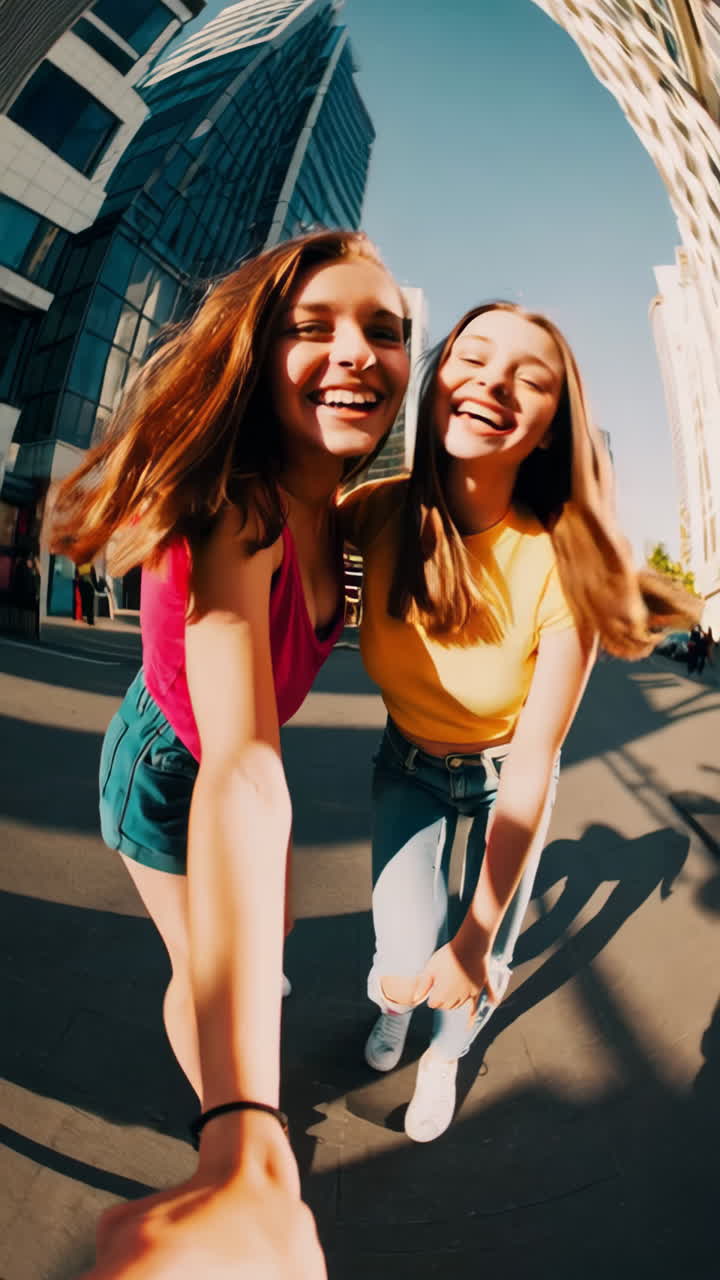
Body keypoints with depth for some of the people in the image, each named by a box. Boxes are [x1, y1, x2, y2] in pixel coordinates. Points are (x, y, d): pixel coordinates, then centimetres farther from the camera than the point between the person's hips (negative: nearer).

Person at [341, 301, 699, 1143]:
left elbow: (531, 767, -23)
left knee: (478, 970, 8)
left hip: (502, 779, 0)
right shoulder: (380, 514, -24)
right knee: (404, 954, -3)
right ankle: (393, 1006, 40)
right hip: (406, 766, 1)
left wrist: (476, 938, -21)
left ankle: (444, 1056, 50)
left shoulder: (560, 565, -29)